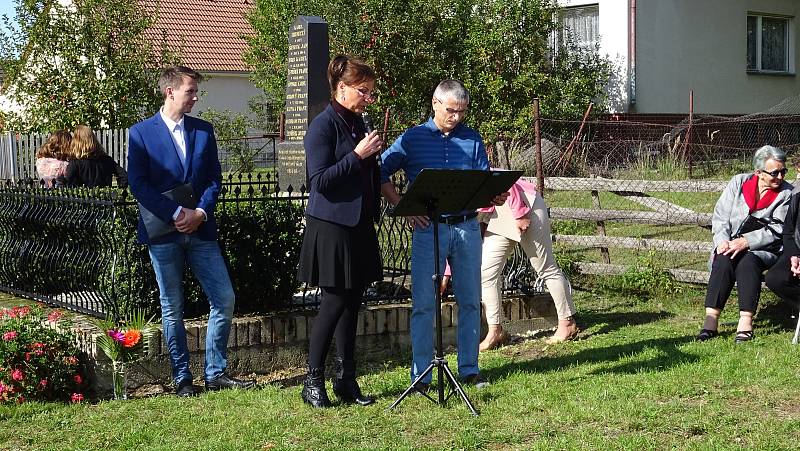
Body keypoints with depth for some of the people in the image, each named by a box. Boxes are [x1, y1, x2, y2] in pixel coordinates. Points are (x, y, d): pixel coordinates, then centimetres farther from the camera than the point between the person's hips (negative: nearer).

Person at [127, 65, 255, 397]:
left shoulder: (204, 131, 9)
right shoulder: (141, 133, -2)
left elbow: (214, 179, 8)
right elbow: (138, 185, -8)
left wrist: (201, 213, -9)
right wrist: (177, 214, -15)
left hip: (201, 230, 4)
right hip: (163, 233, -3)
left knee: (224, 299, -1)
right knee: (172, 308, 4)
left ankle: (215, 373, 10)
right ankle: (182, 378, 15)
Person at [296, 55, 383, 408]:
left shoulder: (358, 124, 13)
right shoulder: (323, 125, -11)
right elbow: (319, 180, -19)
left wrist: (372, 156, 7)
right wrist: (357, 155, -20)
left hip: (359, 226, 8)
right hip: (332, 226, -8)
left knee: (352, 302, 9)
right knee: (335, 302, -5)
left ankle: (346, 379, 17)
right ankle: (313, 382, 5)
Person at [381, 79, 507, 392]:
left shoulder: (472, 140, 11)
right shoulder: (412, 139, 2)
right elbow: (381, 173, 2)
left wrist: (496, 196, -15)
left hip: (467, 227, 3)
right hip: (428, 228, -3)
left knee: (470, 301, 8)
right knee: (423, 304, -2)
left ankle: (469, 369, 18)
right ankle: (421, 375, 4)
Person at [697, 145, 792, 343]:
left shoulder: (787, 193, 3)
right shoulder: (739, 182, 8)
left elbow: (777, 230, -5)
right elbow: (720, 216, 7)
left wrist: (746, 242, -17)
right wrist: (723, 241, -11)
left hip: (765, 249, -2)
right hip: (732, 243, 2)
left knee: (748, 262, -34)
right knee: (724, 261, -31)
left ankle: (746, 323, -41)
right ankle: (710, 321, -36)